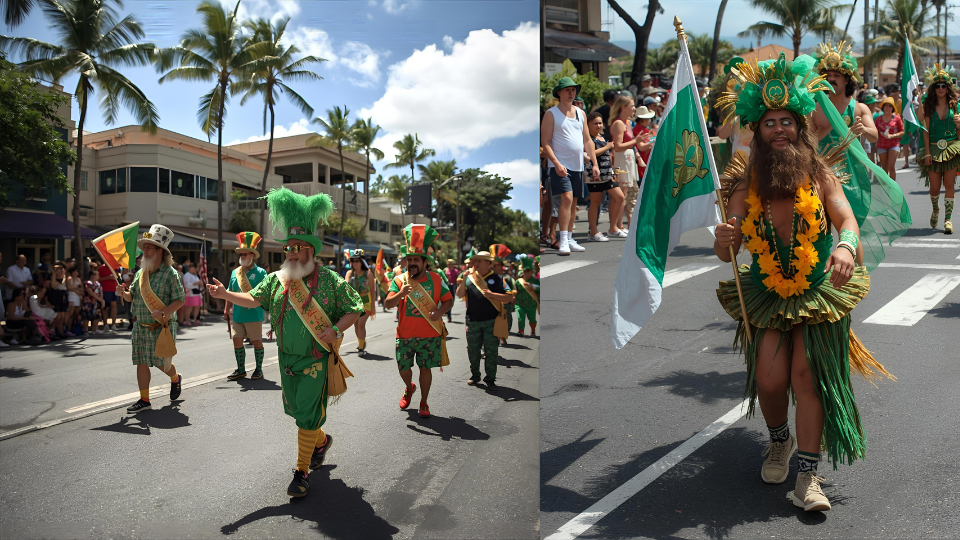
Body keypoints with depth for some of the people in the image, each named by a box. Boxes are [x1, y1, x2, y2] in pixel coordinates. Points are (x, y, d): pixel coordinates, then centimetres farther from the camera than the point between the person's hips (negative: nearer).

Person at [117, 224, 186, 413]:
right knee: (141, 363, 5)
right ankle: (144, 399, 13)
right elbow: (132, 297, 15)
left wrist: (163, 312, -28)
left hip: (161, 327, -5)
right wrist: (124, 293, -7)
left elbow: (179, 300, -14)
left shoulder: (171, 274, -10)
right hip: (141, 327, 5)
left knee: (162, 363, 5)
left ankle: (175, 378, 38)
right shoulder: (140, 273, 10)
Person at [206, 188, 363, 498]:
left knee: (307, 416, -3)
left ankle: (302, 472, 12)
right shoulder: (277, 279, 3)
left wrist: (335, 330, -22)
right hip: (287, 358, 5)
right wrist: (225, 295, -12)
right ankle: (322, 441, 46)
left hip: (316, 360, -5)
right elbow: (254, 299, 3)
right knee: (296, 410, 18)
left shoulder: (329, 280, -10)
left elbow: (354, 311, -7)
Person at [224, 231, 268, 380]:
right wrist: (226, 309, 14)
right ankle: (241, 370, 20)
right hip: (237, 315, 5)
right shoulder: (234, 273, 12)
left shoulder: (260, 272, -4)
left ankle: (259, 369, 16)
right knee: (237, 341, 7)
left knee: (257, 341, 3)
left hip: (254, 314, -5)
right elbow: (229, 293, 18)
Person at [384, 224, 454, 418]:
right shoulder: (399, 280, -3)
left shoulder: (436, 279, -1)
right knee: (403, 368, 8)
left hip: (430, 335, -1)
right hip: (405, 335, 1)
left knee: (425, 368, 5)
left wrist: (439, 311, -16)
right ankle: (409, 388, 42)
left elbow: (448, 300, 4)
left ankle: (423, 403, 22)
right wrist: (400, 294, -30)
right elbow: (387, 303, -10)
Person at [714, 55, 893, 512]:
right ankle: (779, 441, 25)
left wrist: (846, 245, -40)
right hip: (766, 295, 1)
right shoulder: (748, 184, -3)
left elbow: (846, 217, -16)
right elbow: (724, 253, -7)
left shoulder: (820, 174, -3)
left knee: (808, 377, -11)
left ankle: (808, 477, 1)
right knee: (769, 381, -9)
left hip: (819, 292, -1)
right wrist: (724, 240, -32)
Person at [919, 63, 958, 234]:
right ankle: (935, 210, 31)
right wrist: (927, 152, -6)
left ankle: (948, 218, -3)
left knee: (949, 184, -6)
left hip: (952, 148, 0)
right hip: (934, 148, 0)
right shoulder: (929, 106, 5)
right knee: (934, 187, 1)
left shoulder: (954, 105, 6)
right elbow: (926, 130, 2)